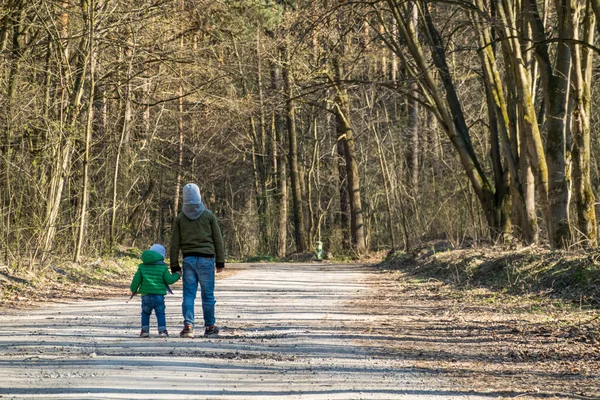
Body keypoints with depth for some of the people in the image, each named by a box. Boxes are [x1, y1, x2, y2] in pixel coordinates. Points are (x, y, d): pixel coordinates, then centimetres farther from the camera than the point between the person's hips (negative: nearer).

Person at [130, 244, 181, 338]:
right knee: (160, 313, 5)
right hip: (159, 295, -2)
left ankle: (145, 330, 11)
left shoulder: (142, 267, 6)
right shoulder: (163, 268, -2)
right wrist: (177, 275, 15)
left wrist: (133, 289, 21)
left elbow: (136, 280, 6)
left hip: (146, 294, 2)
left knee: (145, 313, 16)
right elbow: (169, 280, -3)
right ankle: (162, 330, -2)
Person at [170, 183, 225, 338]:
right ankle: (209, 327, 13)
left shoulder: (180, 218, 4)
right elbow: (218, 239, 2)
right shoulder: (208, 215, 1)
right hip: (206, 259, -1)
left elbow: (175, 244, 3)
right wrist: (220, 261, 8)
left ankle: (188, 325, -10)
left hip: (188, 260, 1)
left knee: (188, 294, 3)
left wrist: (174, 266, 8)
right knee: (207, 295, 6)